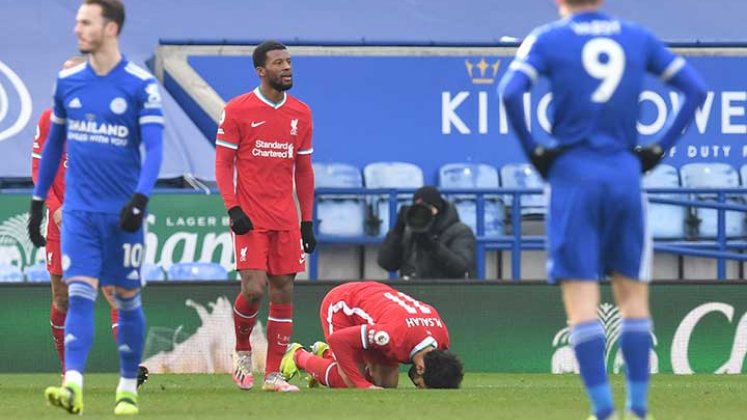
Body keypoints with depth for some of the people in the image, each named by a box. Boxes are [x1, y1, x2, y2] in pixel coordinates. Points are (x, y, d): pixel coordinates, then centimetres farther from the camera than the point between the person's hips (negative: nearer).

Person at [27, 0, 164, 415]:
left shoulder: (140, 85, -6)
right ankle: (73, 386, -22)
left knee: (127, 300, 7)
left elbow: (154, 148, -10)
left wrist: (140, 199, -24)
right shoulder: (67, 81, 6)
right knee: (79, 294, -11)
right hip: (78, 210, 2)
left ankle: (128, 388, 19)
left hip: (121, 213, -2)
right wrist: (37, 202, 17)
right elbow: (54, 144, 17)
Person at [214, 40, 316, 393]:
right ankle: (242, 350, 15)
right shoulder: (237, 110, -3)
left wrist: (307, 221, 10)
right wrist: (233, 209, -14)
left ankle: (273, 374, 5)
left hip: (286, 219, 4)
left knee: (283, 291, 1)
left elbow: (304, 169, 15)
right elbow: (223, 164, -2)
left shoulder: (300, 113, 10)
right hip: (251, 218, -4)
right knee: (253, 289, -13)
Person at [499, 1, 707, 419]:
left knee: (582, 301, -2)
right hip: (627, 175, 2)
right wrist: (660, 148, 7)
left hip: (574, 176, -2)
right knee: (633, 294, 10)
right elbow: (696, 88, 6)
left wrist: (533, 149, -5)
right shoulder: (638, 37, 9)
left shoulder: (548, 39, 0)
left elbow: (511, 92, -16)